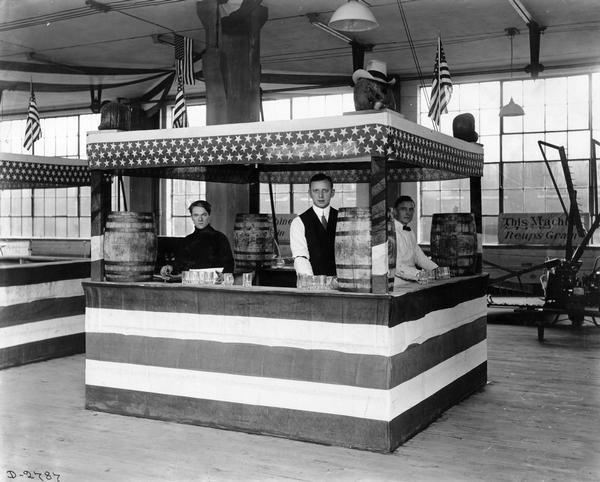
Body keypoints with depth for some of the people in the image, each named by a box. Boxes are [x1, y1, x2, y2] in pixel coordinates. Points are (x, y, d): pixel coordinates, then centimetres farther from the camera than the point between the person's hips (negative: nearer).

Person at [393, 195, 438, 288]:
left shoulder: (410, 232, 20)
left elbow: (420, 257, 21)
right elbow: (393, 265, -19)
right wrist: (418, 274, -28)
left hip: (412, 283, 8)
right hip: (397, 286, -8)